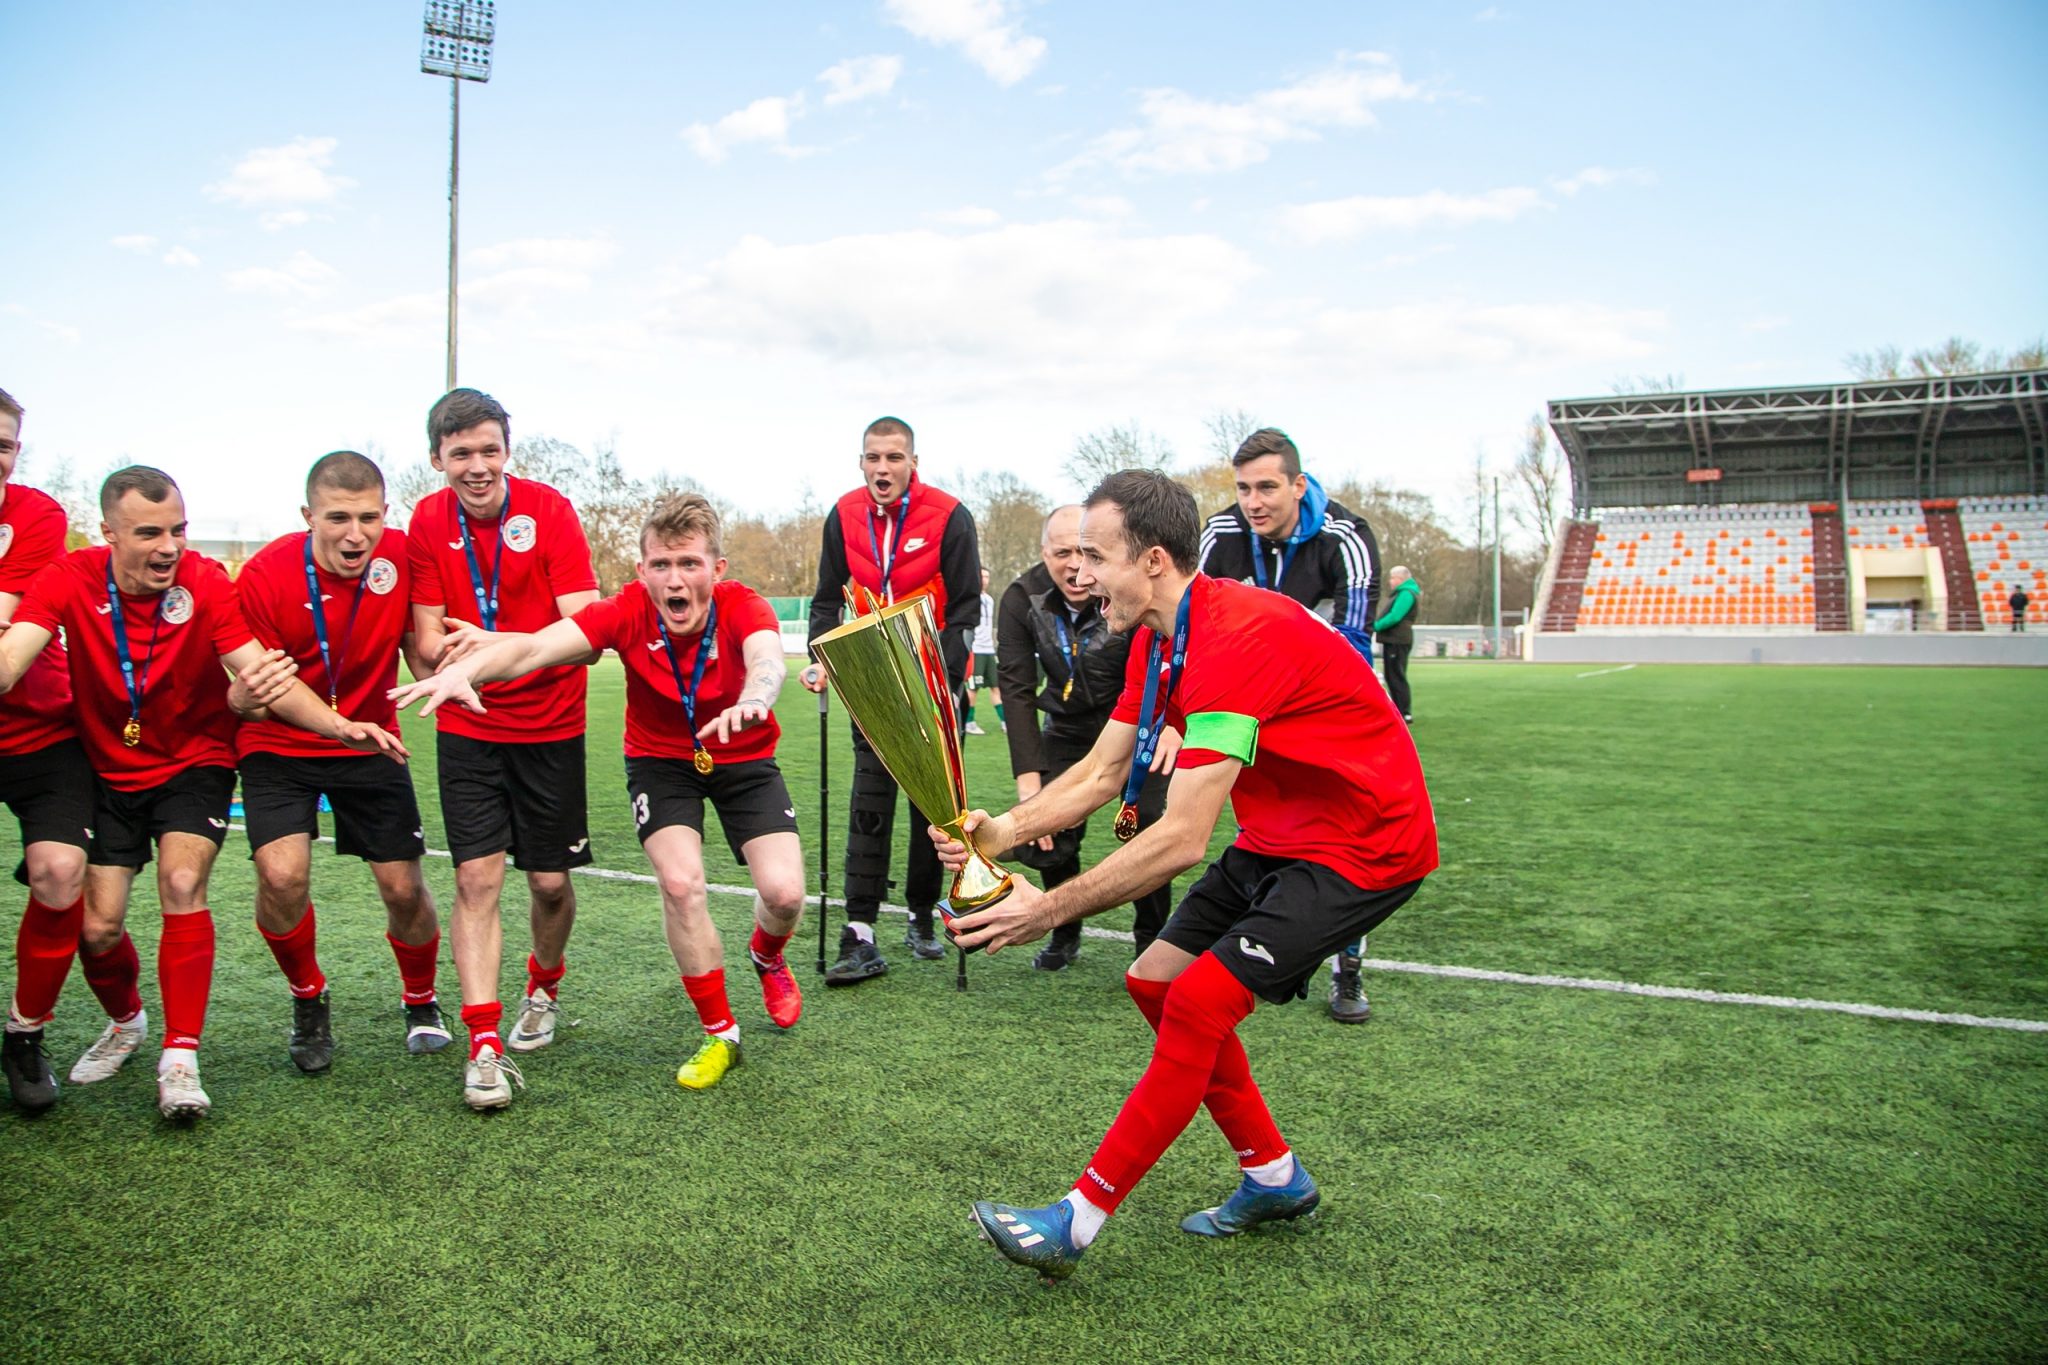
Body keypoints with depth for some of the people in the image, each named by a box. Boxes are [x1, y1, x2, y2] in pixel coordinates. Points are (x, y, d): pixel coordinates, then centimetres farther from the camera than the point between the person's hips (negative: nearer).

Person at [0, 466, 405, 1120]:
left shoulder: (206, 583, -17)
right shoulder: (71, 580, -15)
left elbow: (264, 675, -24)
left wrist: (337, 724, -40)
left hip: (194, 762, -1)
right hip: (107, 771, 2)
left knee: (182, 884, -22)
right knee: (96, 927, -1)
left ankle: (180, 1059, -9)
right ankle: (125, 1022, 33)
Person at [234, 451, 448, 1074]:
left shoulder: (402, 556, -15)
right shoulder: (265, 574, -21)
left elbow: (422, 655, -4)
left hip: (370, 743, 2)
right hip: (280, 747, -1)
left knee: (403, 887, 1)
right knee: (281, 875, -20)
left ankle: (421, 1001, 30)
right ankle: (308, 1001, 10)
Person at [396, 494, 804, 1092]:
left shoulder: (744, 606, -26)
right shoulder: (629, 611, -23)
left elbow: (767, 659, -49)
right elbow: (535, 646, -37)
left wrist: (752, 699, -73)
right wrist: (465, 669, -57)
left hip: (744, 758, 0)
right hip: (659, 760, 1)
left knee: (784, 892, -16)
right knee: (680, 882, -21)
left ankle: (768, 957, 25)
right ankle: (719, 1033, 2)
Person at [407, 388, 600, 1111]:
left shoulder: (549, 510, -12)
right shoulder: (428, 522, -3)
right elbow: (428, 642, -3)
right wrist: (444, 649, -25)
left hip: (551, 726, -1)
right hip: (467, 728, 2)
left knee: (550, 880, 6)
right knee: (476, 877, -6)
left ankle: (544, 988, 36)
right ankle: (485, 1045, -1)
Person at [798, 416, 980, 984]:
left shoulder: (949, 516, -12)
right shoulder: (844, 517, -2)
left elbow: (965, 608, -11)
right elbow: (828, 601, 6)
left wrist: (944, 675, -21)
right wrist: (822, 661, -9)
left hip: (935, 683, -2)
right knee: (869, 804, -4)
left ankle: (921, 917, 25)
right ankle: (860, 936, -5)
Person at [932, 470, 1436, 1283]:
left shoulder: (1235, 642, -30)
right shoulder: (1158, 635, 1)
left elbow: (1182, 840, -34)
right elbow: (1103, 769, 2)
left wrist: (1050, 909, -29)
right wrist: (1002, 831, -15)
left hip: (1364, 845, -10)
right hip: (1279, 836, 10)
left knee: (1196, 1002, -18)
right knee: (1157, 983, 8)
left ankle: (1077, 1222, -6)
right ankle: (1275, 1178, 23)